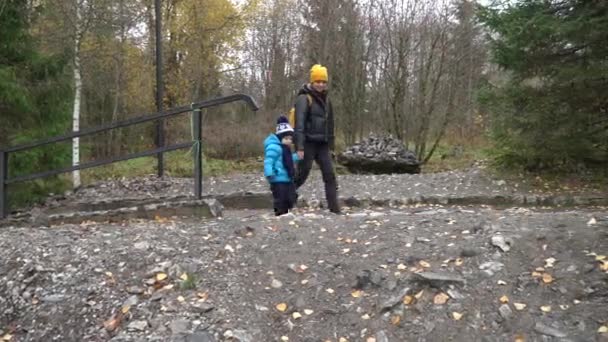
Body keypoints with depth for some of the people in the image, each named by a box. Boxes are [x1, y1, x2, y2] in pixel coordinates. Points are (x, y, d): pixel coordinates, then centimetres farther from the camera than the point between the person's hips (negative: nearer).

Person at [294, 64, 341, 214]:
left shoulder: (326, 99, 13)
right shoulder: (304, 98, -10)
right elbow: (299, 124, -17)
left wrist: (331, 144, 16)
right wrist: (299, 147, -23)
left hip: (322, 144, 6)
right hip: (308, 143, -6)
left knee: (330, 175, -2)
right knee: (302, 175, 1)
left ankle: (334, 208, -1)